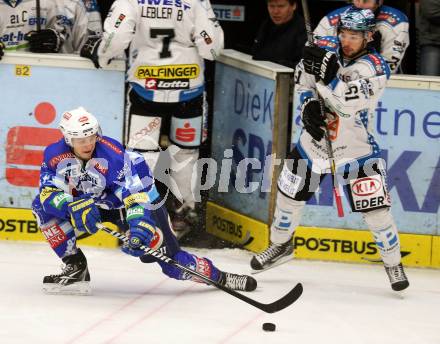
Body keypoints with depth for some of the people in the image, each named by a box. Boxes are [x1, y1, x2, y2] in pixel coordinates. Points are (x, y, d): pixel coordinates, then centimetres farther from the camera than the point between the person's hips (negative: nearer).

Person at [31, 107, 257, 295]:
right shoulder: (55, 155, -20)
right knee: (44, 206, -15)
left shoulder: (114, 156, -33)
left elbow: (136, 195, -37)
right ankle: (76, 266, -7)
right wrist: (74, 206, -44)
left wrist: (140, 227, -52)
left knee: (169, 260, -14)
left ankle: (218, 276, 5)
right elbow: (49, 191, -25)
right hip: (92, 203, 5)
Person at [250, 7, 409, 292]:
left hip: (356, 146, -5)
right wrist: (309, 105, -12)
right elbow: (304, 80, 7)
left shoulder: (374, 67, -21)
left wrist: (326, 73, -42)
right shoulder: (326, 49, -7)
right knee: (290, 193, 13)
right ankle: (281, 245, 38)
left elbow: (350, 103, -33)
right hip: (317, 138, 5)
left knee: (375, 209, -9)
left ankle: (393, 263, 9)